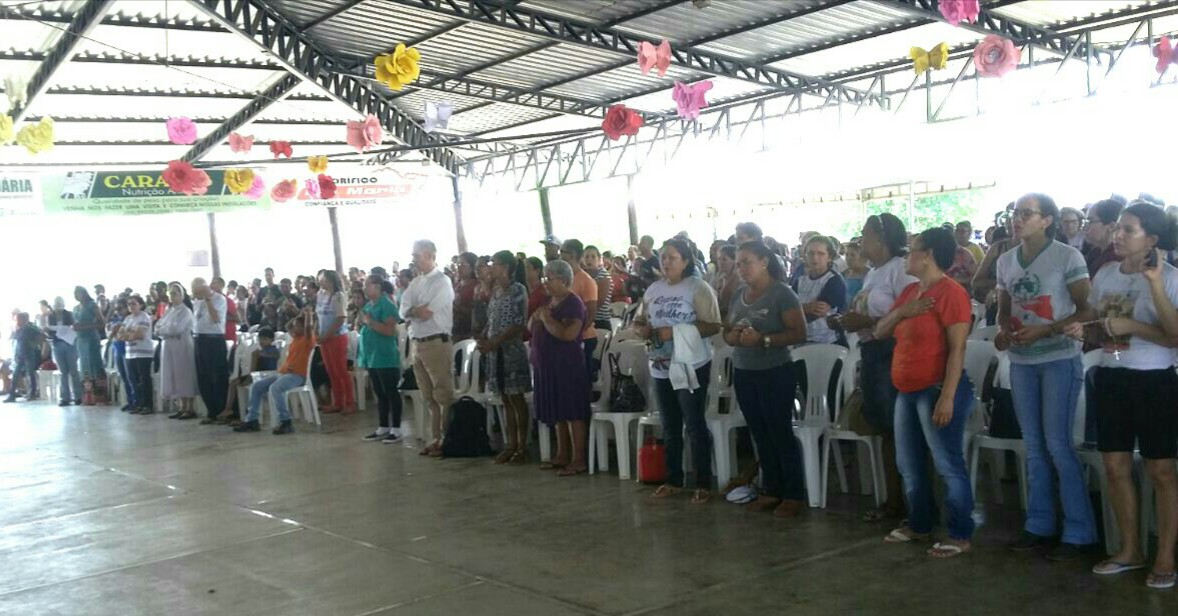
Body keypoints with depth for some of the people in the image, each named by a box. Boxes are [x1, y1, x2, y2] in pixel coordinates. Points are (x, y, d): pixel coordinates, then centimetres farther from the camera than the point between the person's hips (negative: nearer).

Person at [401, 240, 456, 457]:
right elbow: (403, 311, 6)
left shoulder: (442, 281, -8)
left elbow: (427, 313, -16)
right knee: (429, 397, 13)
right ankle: (436, 438, 20)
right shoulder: (416, 282, 15)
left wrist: (412, 311, 1)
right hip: (417, 343, 8)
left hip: (436, 343, -8)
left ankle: (447, 440, 2)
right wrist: (417, 311, -10)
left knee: (443, 396, -3)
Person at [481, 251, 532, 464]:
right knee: (505, 400, 10)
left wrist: (495, 342, -19)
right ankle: (510, 445, 15)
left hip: (512, 350, -7)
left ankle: (522, 447, 4)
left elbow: (520, 325, -14)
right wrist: (483, 336, -3)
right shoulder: (495, 291, 13)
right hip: (496, 351, 7)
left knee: (516, 399, -2)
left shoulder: (518, 289, -9)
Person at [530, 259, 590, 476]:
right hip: (549, 364, 9)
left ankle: (579, 460, -2)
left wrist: (547, 319, -16)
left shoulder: (574, 303, -12)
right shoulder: (549, 301, 15)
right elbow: (532, 327, 22)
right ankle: (562, 455, 21)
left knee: (573, 413, -5)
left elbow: (568, 334, -26)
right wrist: (537, 317, 1)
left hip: (568, 365, -9)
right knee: (557, 412, 13)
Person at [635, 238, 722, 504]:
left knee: (695, 426, -2)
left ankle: (703, 485, 7)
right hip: (662, 366, 6)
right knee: (670, 427, 15)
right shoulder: (654, 289, 9)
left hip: (691, 366, -6)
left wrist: (676, 332, -22)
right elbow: (640, 320, 17)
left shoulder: (698, 287, -9)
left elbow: (714, 326, -15)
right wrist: (641, 329, -8)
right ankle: (674, 480, 26)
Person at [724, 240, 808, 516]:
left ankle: (795, 495, 7)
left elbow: (799, 333, -15)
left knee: (781, 433, -1)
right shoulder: (738, 295, 11)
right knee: (760, 434, 11)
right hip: (743, 372, 6)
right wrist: (733, 336, -9)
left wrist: (763, 339, -24)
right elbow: (727, 333, 15)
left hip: (775, 373, -6)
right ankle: (770, 491, 20)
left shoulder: (782, 293, -10)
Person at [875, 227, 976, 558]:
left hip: (937, 390, -9)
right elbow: (880, 332, 14)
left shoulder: (950, 292, -14)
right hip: (907, 391, 9)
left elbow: (957, 349, -18)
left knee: (948, 465, -4)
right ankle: (919, 524, 29)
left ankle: (961, 534, 5)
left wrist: (947, 396, -23)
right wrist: (900, 312, -6)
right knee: (909, 464, 16)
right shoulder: (910, 290, 13)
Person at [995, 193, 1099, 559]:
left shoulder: (1068, 257, -7)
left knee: (1057, 444, -6)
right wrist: (1002, 330, -3)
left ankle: (1079, 531, 4)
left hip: (1059, 360, -6)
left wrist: (1045, 330, -20)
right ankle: (1039, 525, 17)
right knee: (1033, 444, 9)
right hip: (1021, 361, 6)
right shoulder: (1006, 261, 10)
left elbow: (1088, 310, -9)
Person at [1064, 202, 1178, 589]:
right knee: (1115, 467, 10)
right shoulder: (1104, 275, 6)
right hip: (1111, 379, 6)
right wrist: (1084, 332, -5)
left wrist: (1132, 326, -27)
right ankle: (1130, 550, 24)